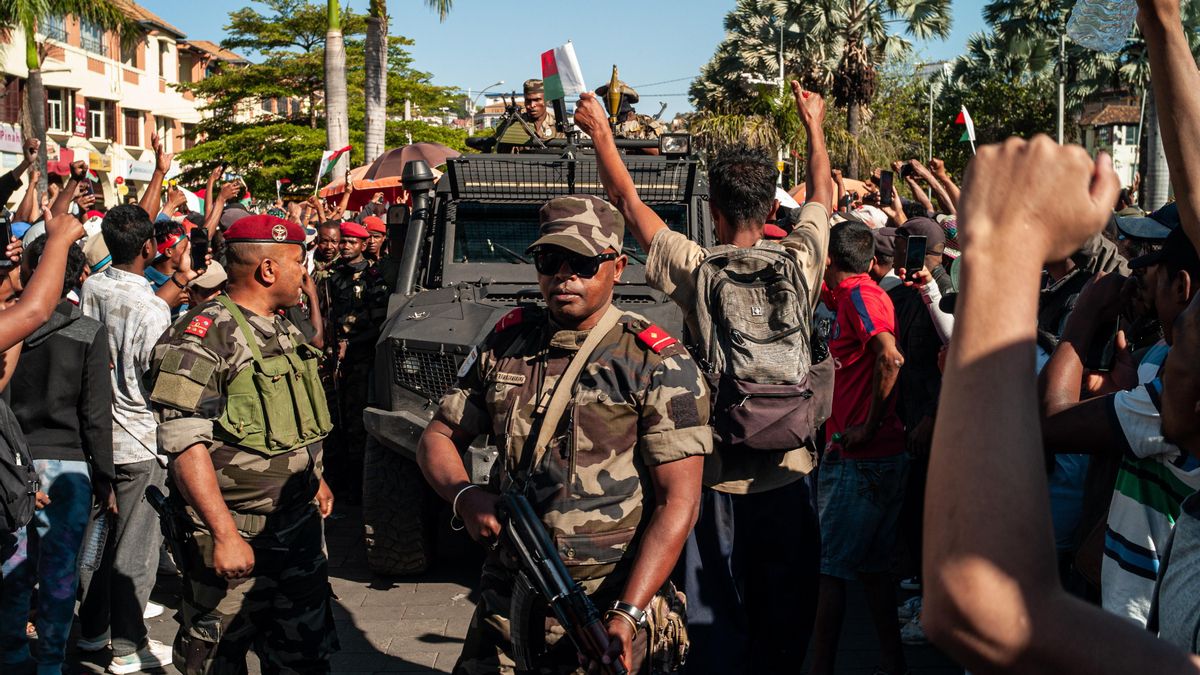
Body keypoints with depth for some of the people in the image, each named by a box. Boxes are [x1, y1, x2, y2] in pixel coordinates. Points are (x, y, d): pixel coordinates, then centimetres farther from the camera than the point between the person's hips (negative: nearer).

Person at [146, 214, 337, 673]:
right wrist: (224, 534, -26)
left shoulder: (285, 332, 12)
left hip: (302, 527, 8)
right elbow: (184, 442, -22)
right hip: (236, 536, -8)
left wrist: (315, 479, 26)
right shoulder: (204, 335, -16)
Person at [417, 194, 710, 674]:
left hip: (607, 608, -4)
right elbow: (439, 436, 12)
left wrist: (627, 614, -21)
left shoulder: (659, 366, -9)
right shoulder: (505, 345, 5)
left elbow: (678, 502, -12)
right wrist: (464, 496, -10)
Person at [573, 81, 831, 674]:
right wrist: (813, 125, 31)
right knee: (784, 625, 14)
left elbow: (627, 202, 4)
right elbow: (822, 196, 15)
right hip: (788, 475, 2)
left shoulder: (692, 270, -11)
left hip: (717, 476, -2)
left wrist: (600, 131, 18)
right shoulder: (799, 266, -6)